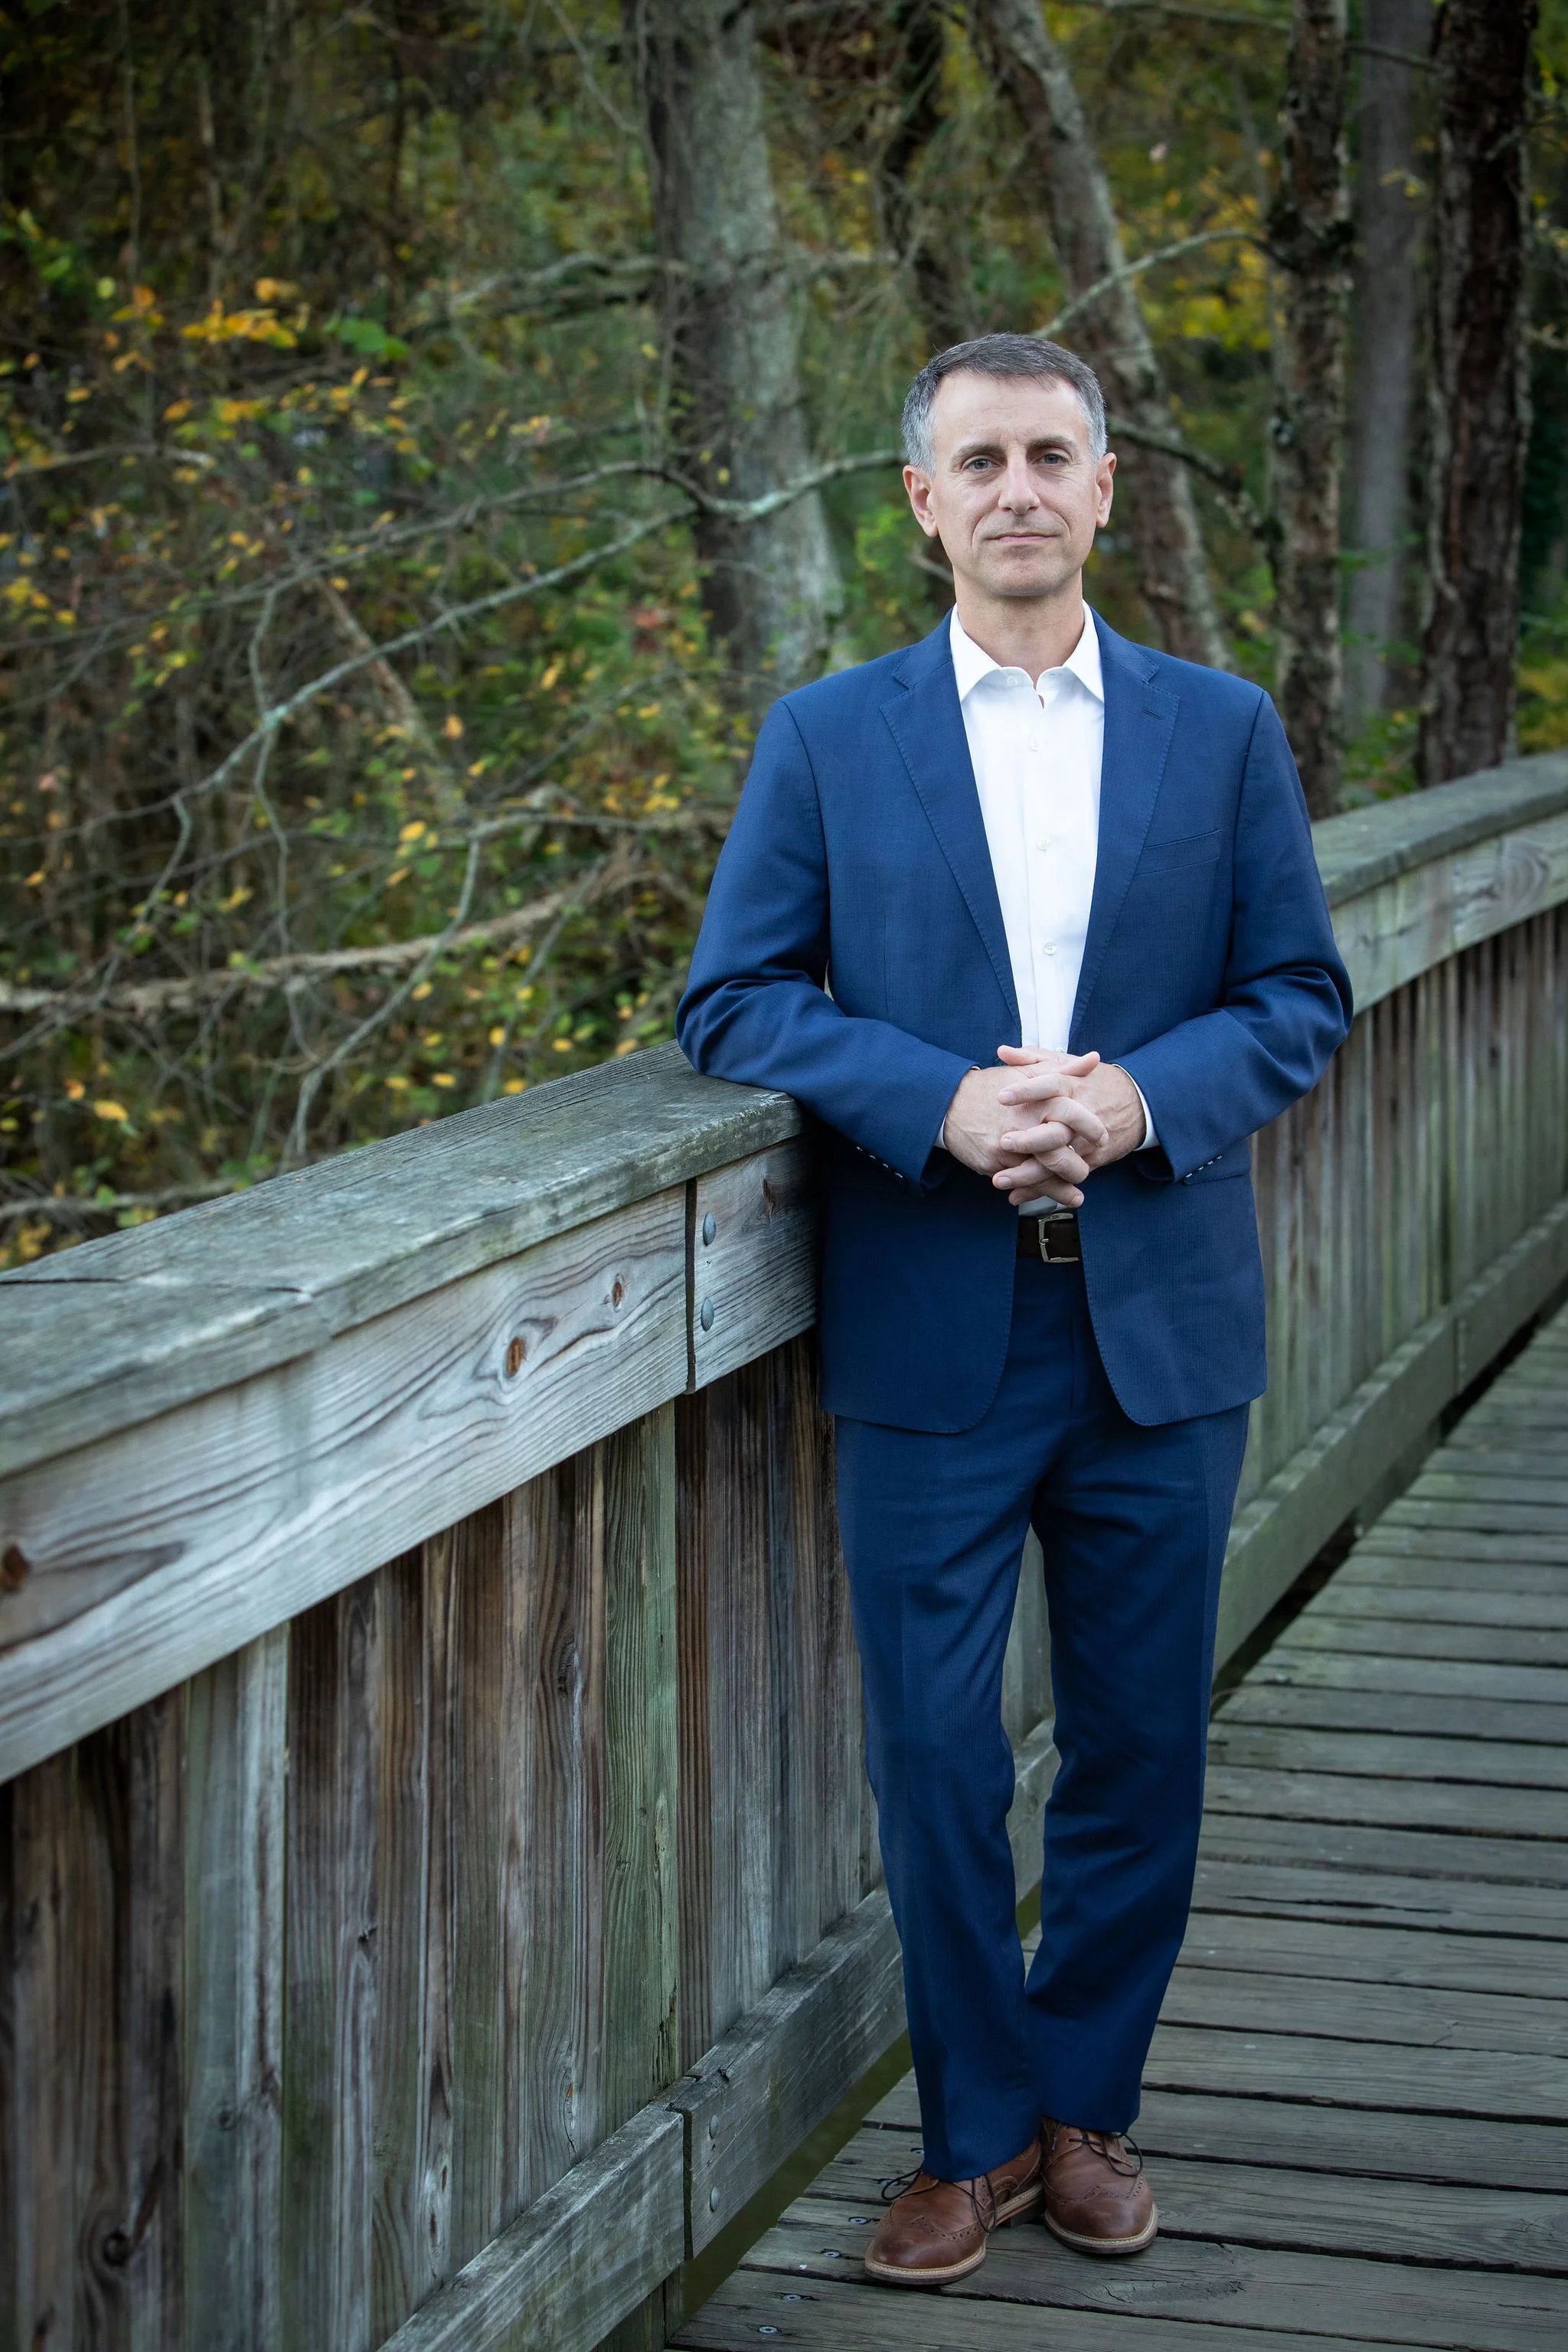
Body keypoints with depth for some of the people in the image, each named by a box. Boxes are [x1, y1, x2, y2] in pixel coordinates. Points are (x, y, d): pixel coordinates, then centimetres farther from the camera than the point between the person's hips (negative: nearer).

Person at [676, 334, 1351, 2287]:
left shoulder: (1222, 729, 6)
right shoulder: (827, 736, 3)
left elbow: (1301, 996, 5)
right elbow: (731, 997, 0)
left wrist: (1143, 1099, -14)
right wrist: (942, 1104, -16)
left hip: (1160, 1326, 1)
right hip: (930, 1337, -1)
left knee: (1137, 1752, 9)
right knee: (932, 1755, 3)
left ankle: (1085, 2105, 27)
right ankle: (975, 2132, 19)